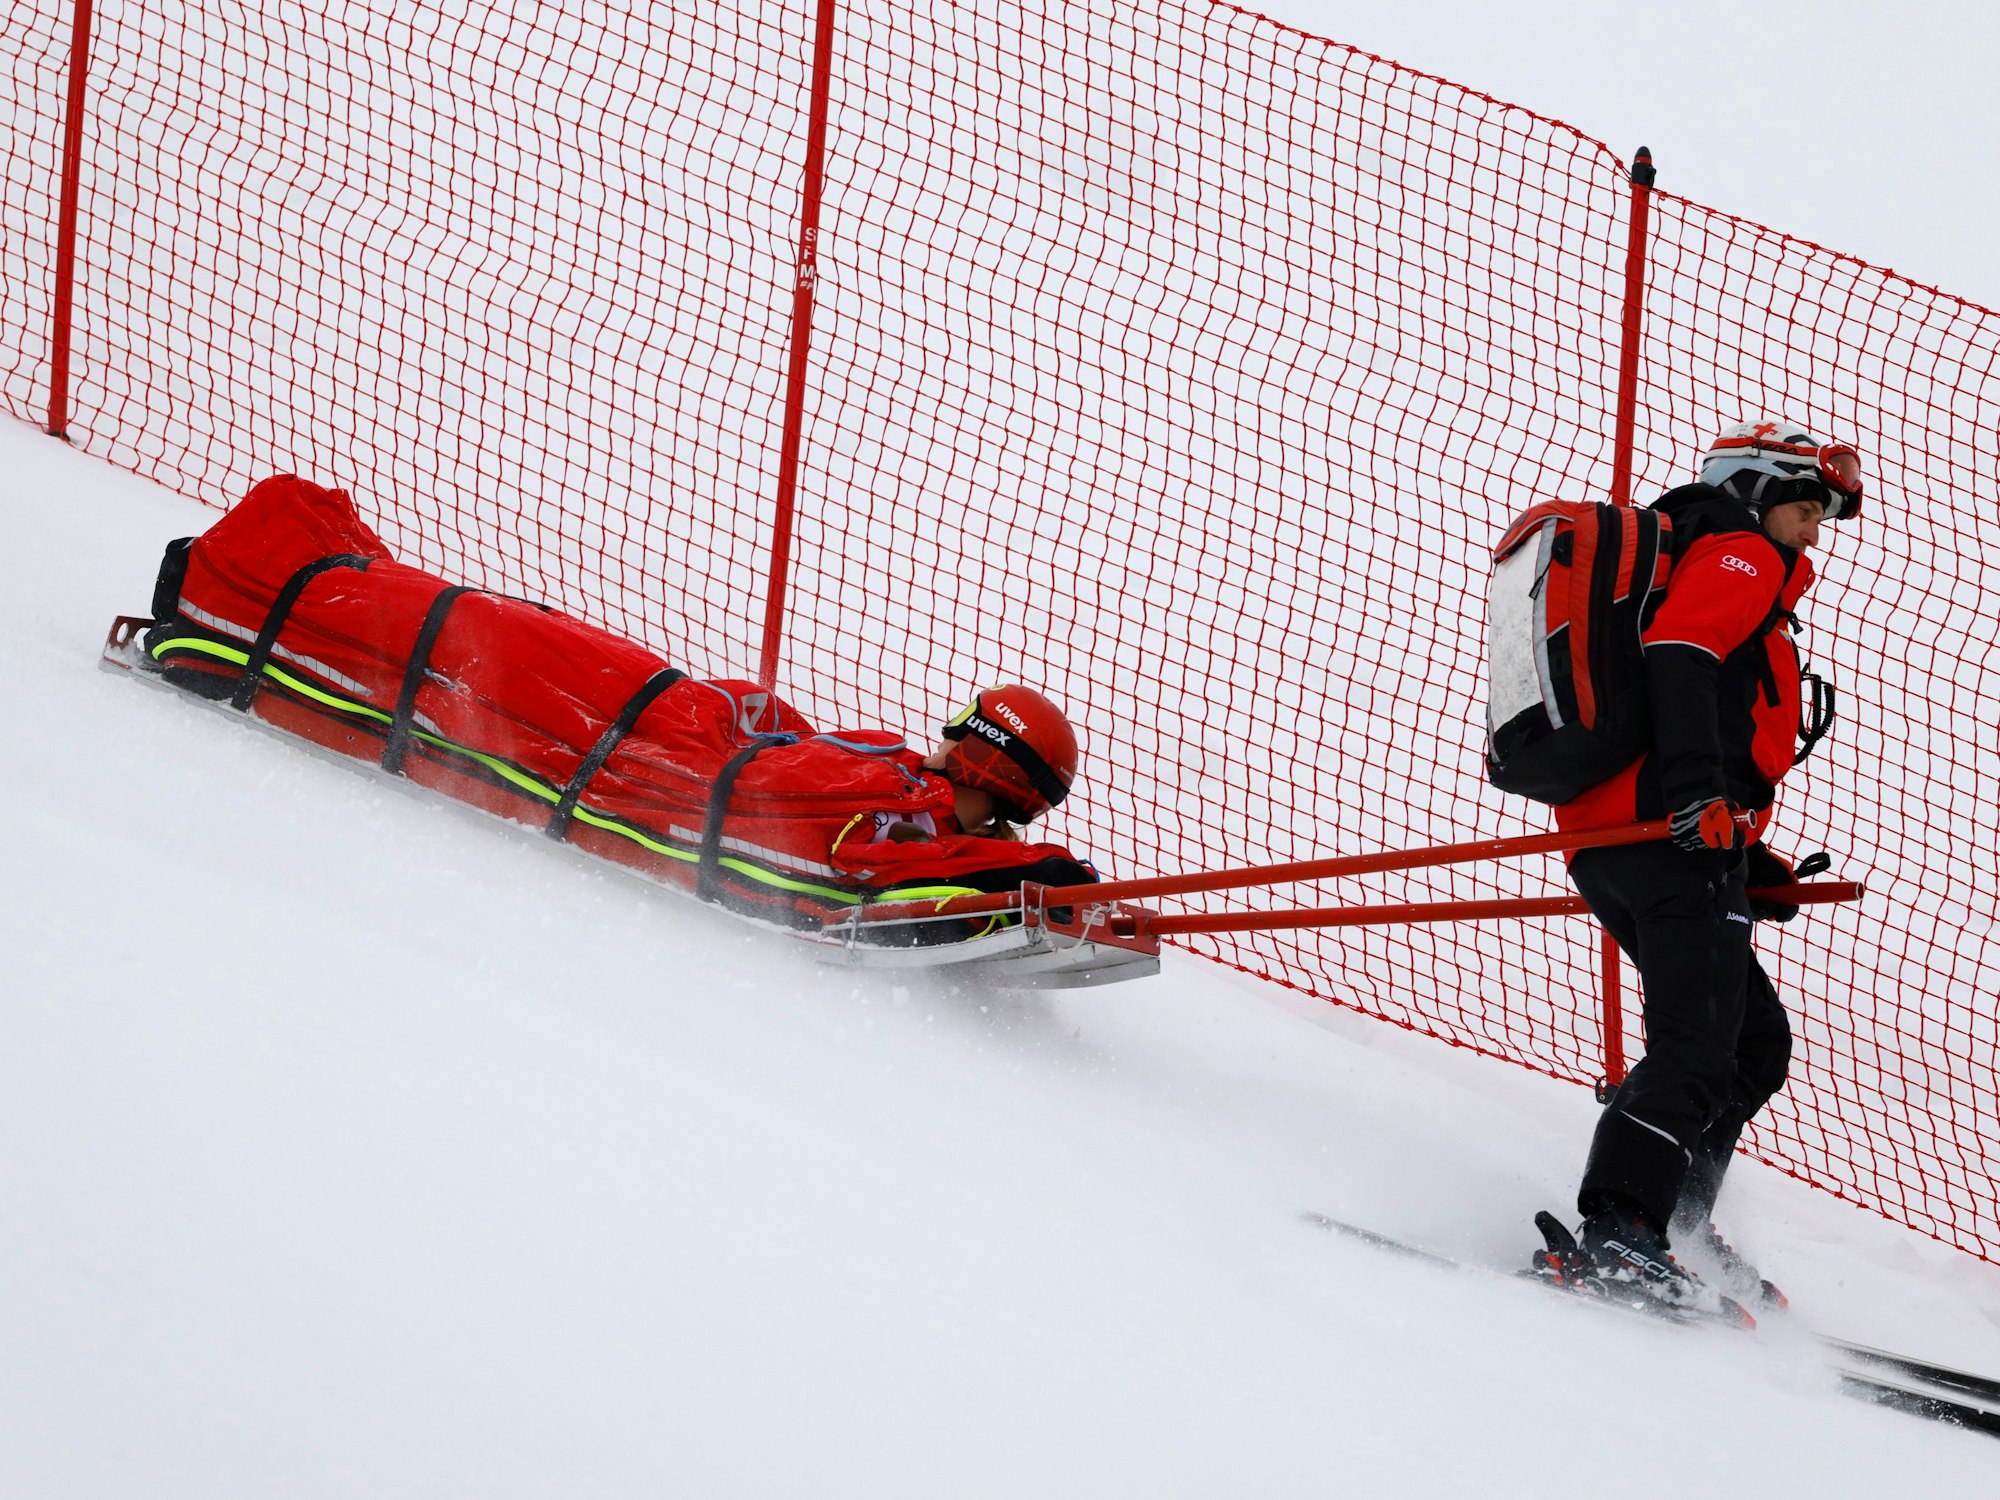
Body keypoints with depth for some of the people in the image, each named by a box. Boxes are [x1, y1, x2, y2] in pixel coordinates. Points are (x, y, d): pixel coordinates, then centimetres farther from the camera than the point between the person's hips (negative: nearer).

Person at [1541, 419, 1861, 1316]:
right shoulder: (1742, 554, 6)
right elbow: (1676, 652, -16)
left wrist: (1749, 863, 26)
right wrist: (1700, 792, -26)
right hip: (1675, 841, -10)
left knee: (1757, 1043, 14)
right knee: (1698, 1050, -18)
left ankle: (1677, 1223, 7)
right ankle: (1622, 1226, -30)